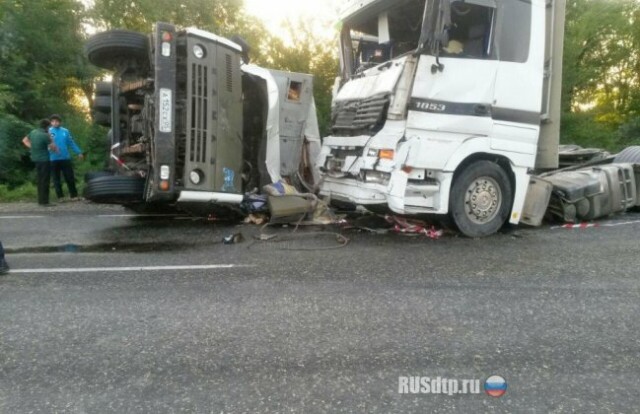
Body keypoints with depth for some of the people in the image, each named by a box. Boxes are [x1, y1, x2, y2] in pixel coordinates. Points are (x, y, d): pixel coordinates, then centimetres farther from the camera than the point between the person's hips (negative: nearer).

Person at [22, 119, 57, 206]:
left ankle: (41, 200, 21)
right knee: (45, 181, -4)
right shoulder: (45, 135, -16)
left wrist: (32, 147, 13)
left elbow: (24, 140, 21)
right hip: (44, 160, -8)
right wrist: (50, 137, -4)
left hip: (36, 159, 8)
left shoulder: (33, 132, 8)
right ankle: (44, 201, -3)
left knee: (40, 180, 16)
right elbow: (53, 148, -12)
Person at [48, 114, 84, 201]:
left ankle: (74, 195, 15)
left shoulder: (65, 131, 6)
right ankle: (60, 196, 15)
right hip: (53, 160, -1)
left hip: (66, 158, 1)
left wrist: (79, 152, 8)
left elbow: (72, 143, 10)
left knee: (70, 178, 5)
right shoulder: (48, 132, -1)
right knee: (56, 179, 6)